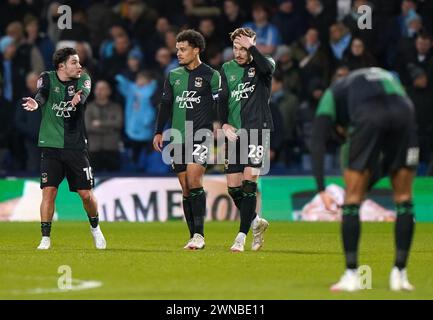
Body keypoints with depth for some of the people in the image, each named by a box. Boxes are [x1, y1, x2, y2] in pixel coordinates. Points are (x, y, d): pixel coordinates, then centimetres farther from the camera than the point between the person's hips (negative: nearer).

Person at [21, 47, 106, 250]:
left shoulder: (83, 79, 0)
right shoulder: (48, 78, -3)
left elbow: (83, 94, -21)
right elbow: (42, 94, -23)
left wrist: (77, 99, -46)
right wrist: (36, 103, -48)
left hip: (76, 146, 1)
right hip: (51, 146, -1)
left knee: (86, 194, 2)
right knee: (48, 191, -9)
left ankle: (95, 228, 28)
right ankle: (45, 238, 0)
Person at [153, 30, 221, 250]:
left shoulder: (211, 76, 0)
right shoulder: (173, 76, 14)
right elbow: (166, 105, 17)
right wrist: (159, 132, 10)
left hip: (201, 136, -5)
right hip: (178, 139, 5)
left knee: (193, 181, -19)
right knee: (185, 188, 3)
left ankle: (199, 234, -17)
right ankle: (194, 237, 7)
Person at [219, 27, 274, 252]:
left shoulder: (260, 66, 0)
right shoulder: (227, 69, 11)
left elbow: (267, 67, -25)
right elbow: (222, 99, 5)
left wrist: (251, 47, -20)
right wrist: (224, 124, -9)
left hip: (257, 130, -4)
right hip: (234, 133, 4)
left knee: (249, 181, -14)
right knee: (233, 188, 1)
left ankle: (242, 236, -11)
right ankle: (256, 222, 25)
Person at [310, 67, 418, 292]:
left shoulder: (333, 93, 32)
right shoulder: (388, 77, 43)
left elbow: (317, 141, 15)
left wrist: (321, 189, 7)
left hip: (369, 118, -3)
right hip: (404, 113, 3)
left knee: (352, 199, 10)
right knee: (404, 198, 16)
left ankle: (351, 275, 9)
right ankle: (400, 274, 16)